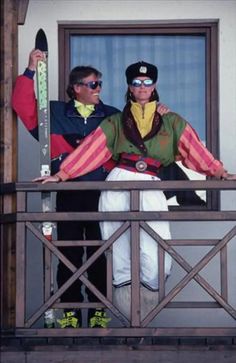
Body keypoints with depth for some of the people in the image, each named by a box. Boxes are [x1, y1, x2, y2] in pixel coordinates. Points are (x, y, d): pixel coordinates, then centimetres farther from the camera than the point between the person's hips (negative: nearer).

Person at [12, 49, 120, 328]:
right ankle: (70, 313, 6)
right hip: (68, 193, 0)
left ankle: (99, 312, 8)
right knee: (69, 254, 1)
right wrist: (31, 71, -6)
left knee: (99, 254, 1)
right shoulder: (56, 112, 9)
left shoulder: (112, 116, 11)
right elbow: (23, 104, 1)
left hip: (101, 192, 0)